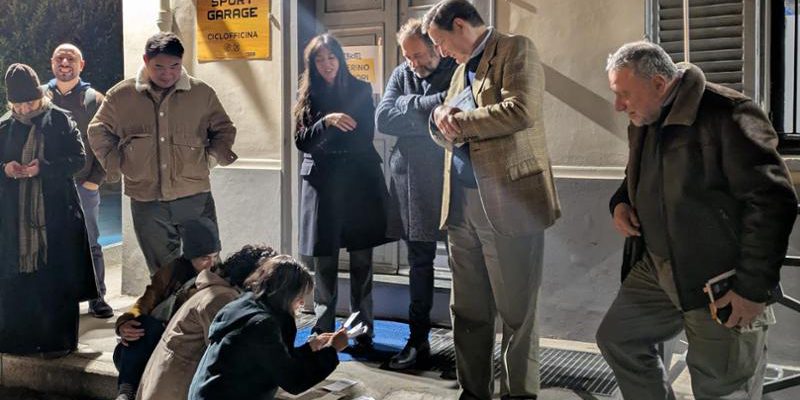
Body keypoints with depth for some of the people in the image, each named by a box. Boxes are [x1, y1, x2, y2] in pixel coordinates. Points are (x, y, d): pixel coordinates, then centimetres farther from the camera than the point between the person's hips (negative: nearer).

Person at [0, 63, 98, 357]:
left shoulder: (61, 121, 0)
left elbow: (78, 158, -3)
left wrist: (44, 167, -17)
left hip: (56, 214, -3)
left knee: (56, 278, 0)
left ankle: (59, 340, 10)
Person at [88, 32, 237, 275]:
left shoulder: (201, 93, 0)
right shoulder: (121, 95, 2)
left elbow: (224, 130, 13)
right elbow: (98, 132, 15)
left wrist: (209, 158, -1)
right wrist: (118, 164, 5)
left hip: (195, 198, -1)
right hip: (146, 202, 1)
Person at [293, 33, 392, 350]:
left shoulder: (360, 90, 7)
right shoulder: (308, 96, 10)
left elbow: (365, 137, 2)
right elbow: (302, 142, 0)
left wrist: (323, 145, -3)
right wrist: (327, 121, -16)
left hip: (358, 181, -1)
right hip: (321, 183, 1)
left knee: (361, 262, 1)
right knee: (324, 263, 2)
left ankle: (363, 332, 8)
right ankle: (323, 330, 12)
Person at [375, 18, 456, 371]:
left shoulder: (460, 72, -2)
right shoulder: (401, 74, 8)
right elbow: (382, 118, -6)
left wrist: (411, 108, -13)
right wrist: (428, 108, -16)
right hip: (412, 185, 4)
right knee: (419, 263, 11)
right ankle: (418, 340, 21)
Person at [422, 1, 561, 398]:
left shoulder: (516, 49, -2)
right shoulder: (462, 69, 21)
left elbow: (521, 110, -18)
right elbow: (447, 134, 23)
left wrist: (458, 120, -8)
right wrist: (441, 120, -1)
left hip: (510, 201, -8)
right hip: (461, 204, 8)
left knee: (516, 312, 1)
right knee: (468, 311, 13)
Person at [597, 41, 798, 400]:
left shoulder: (725, 114, -20)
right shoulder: (642, 124, 7)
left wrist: (755, 287, -22)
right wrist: (621, 203, 1)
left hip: (721, 283, -8)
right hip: (659, 269, 8)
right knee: (616, 338, 13)